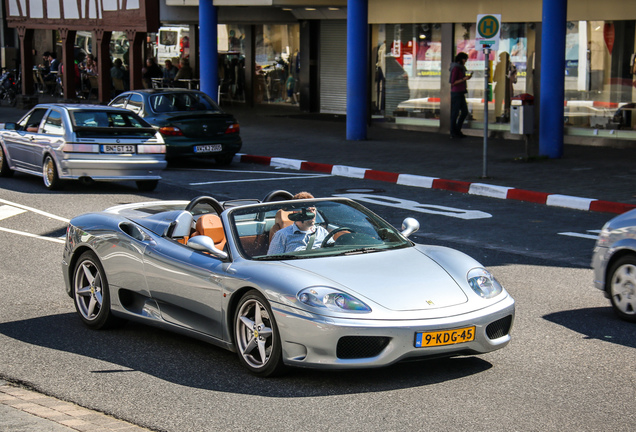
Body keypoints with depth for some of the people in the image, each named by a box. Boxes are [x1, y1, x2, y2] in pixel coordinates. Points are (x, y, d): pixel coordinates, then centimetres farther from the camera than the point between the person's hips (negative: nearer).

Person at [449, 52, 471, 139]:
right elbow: (453, 82, -16)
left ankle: (457, 130, 20)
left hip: (461, 93, 10)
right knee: (455, 113, -3)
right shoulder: (456, 68, -13)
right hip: (456, 93, -10)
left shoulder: (461, 68, 16)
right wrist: (464, 79, -18)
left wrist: (467, 77, 8)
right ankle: (453, 133, 4)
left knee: (465, 112, 10)